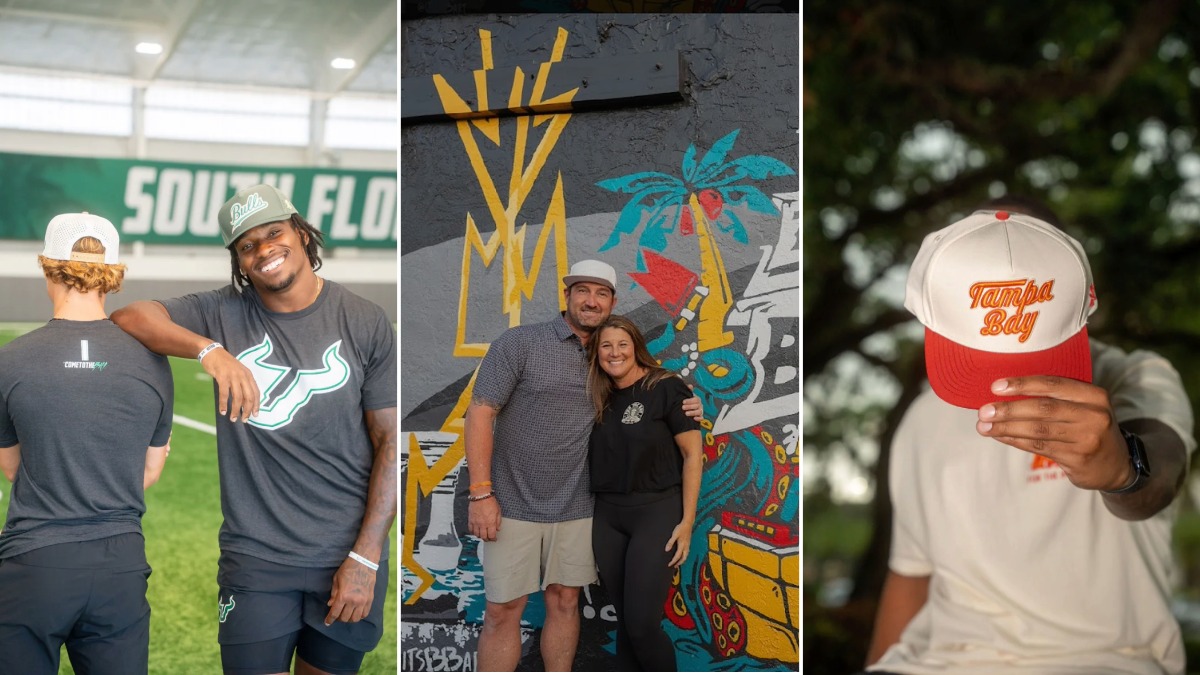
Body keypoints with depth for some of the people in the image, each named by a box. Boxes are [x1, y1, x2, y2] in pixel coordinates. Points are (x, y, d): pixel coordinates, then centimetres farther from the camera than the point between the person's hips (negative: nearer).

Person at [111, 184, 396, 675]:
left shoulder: (366, 324, -4)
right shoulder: (224, 313, 0)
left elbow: (390, 441, -5)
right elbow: (129, 317, -13)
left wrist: (366, 558, -10)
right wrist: (209, 350, -31)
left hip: (347, 558, 0)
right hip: (256, 561, 0)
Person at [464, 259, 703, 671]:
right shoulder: (519, 343, -7)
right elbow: (480, 413, -10)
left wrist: (684, 410, -3)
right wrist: (481, 494, -16)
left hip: (576, 509, 4)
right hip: (514, 505, -4)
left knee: (565, 601, 13)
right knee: (503, 610, 0)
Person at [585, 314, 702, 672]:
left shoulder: (665, 388, -6)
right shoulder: (600, 400, 10)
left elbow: (693, 454, -7)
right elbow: (599, 461, 13)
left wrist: (687, 522, -11)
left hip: (656, 512, -5)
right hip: (607, 516, 5)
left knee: (642, 625, -10)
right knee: (624, 622, 8)